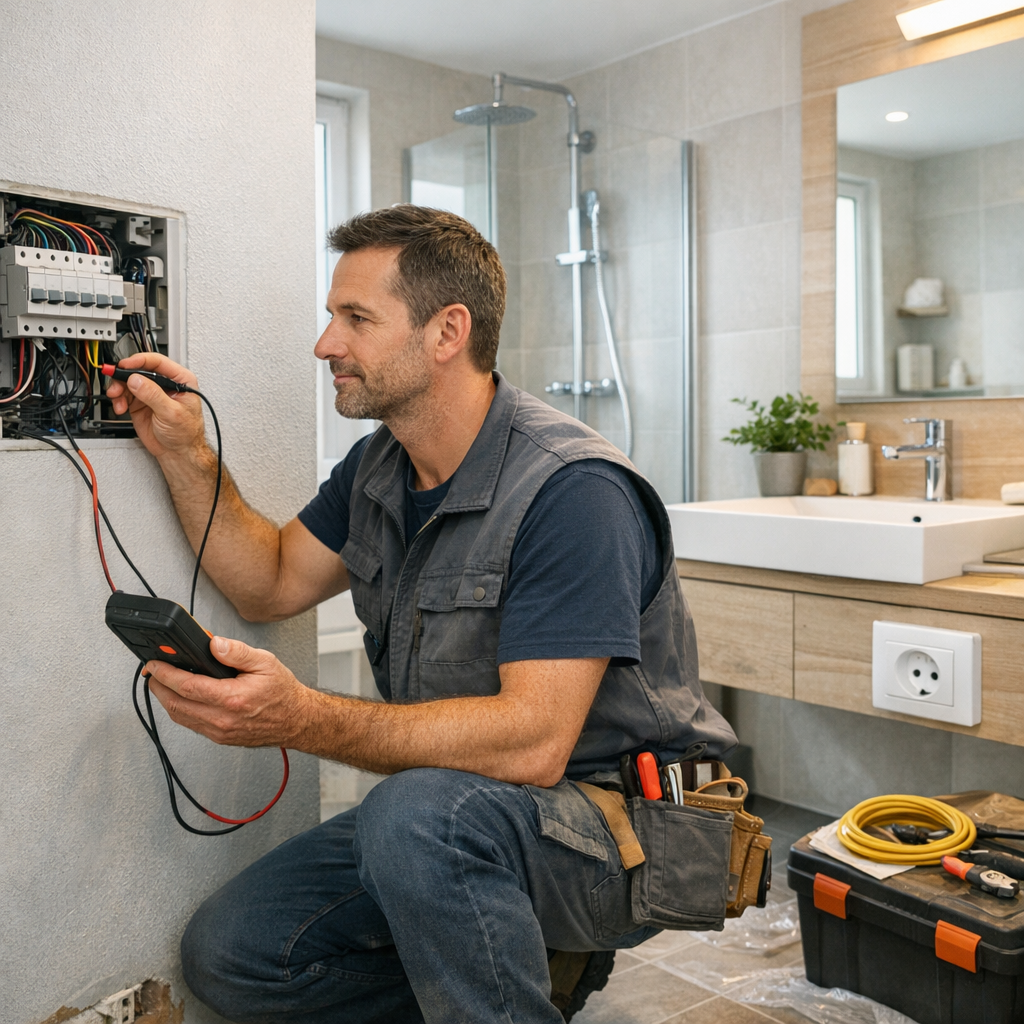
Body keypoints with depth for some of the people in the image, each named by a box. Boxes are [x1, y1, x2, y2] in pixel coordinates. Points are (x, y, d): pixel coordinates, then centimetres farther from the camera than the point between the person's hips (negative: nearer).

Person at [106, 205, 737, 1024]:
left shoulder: (571, 490, -24)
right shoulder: (378, 467, 5)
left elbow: (533, 741, -30)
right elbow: (272, 584, 13)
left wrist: (303, 719, -37)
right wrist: (183, 454, 3)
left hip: (622, 831, -8)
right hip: (445, 819, 8)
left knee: (420, 811, -37)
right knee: (227, 953, -1)